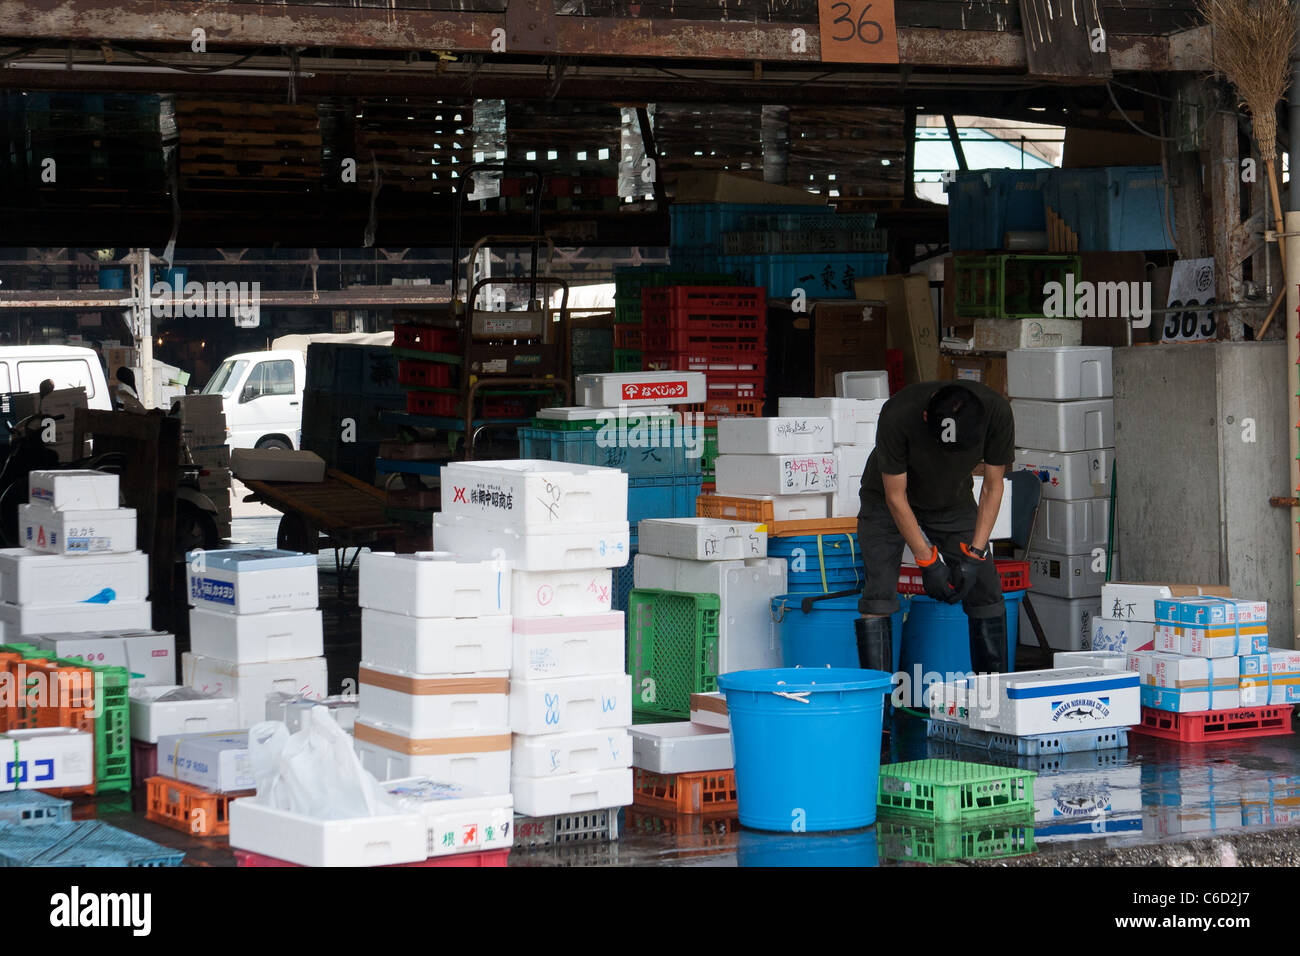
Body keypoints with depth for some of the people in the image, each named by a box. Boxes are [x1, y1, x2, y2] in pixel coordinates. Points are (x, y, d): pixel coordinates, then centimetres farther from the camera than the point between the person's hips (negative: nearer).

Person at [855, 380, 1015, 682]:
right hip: (889, 506, -3)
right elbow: (895, 496, -24)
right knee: (878, 594, -18)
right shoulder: (898, 416, -36)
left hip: (954, 503, 3)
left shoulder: (996, 412, -28)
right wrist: (928, 561, -24)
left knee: (987, 591, -5)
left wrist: (974, 554, -19)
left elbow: (992, 487, -14)